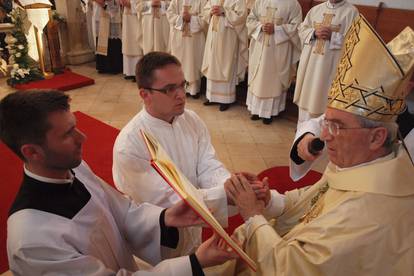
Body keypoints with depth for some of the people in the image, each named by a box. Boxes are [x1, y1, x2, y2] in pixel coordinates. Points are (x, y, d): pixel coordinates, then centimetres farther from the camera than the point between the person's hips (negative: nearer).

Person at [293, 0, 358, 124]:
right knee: (306, 93, 11)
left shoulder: (351, 11, -3)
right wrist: (314, 33, -8)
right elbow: (302, 29, 11)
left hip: (331, 64, -5)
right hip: (309, 61, 5)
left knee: (322, 98, -2)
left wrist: (332, 36, -18)